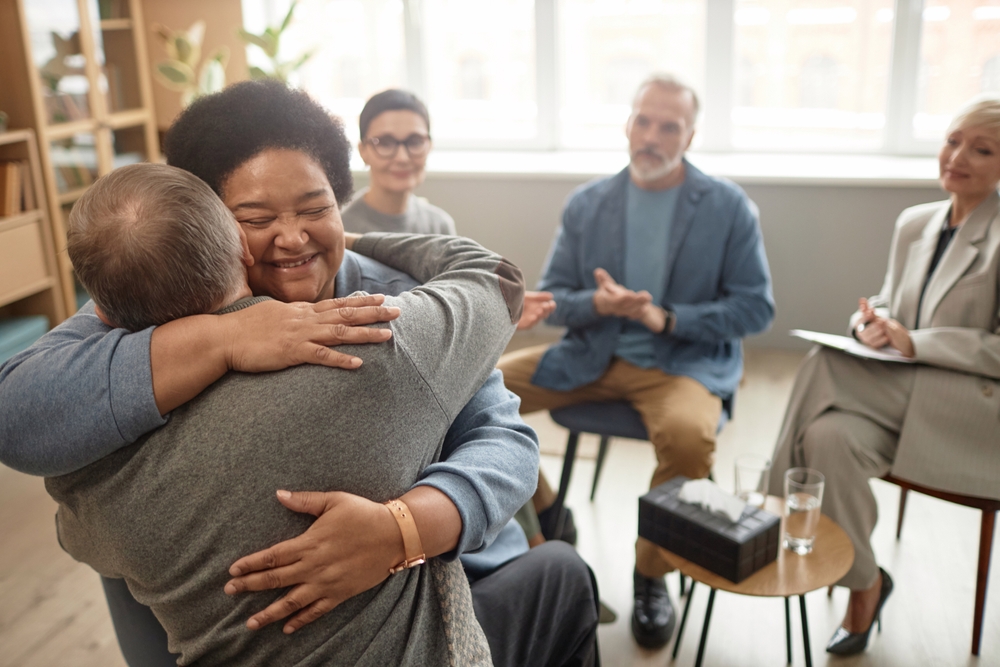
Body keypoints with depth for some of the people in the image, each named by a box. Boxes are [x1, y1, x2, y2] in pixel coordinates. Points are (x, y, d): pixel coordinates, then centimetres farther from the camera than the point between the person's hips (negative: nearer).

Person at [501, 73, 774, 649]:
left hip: (686, 358, -3)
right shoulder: (587, 204, 6)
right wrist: (597, 303, -16)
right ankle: (545, 511, 11)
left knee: (689, 435, -37)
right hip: (593, 354, 4)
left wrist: (666, 318, -17)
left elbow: (756, 308, -3)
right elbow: (550, 298, 8)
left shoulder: (729, 207, -2)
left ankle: (652, 573, -7)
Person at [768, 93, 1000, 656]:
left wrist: (913, 342, -18)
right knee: (828, 435, -28)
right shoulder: (914, 223, 13)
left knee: (827, 367, -27)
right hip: (901, 398, 5)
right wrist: (871, 320, -4)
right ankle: (864, 584, -9)